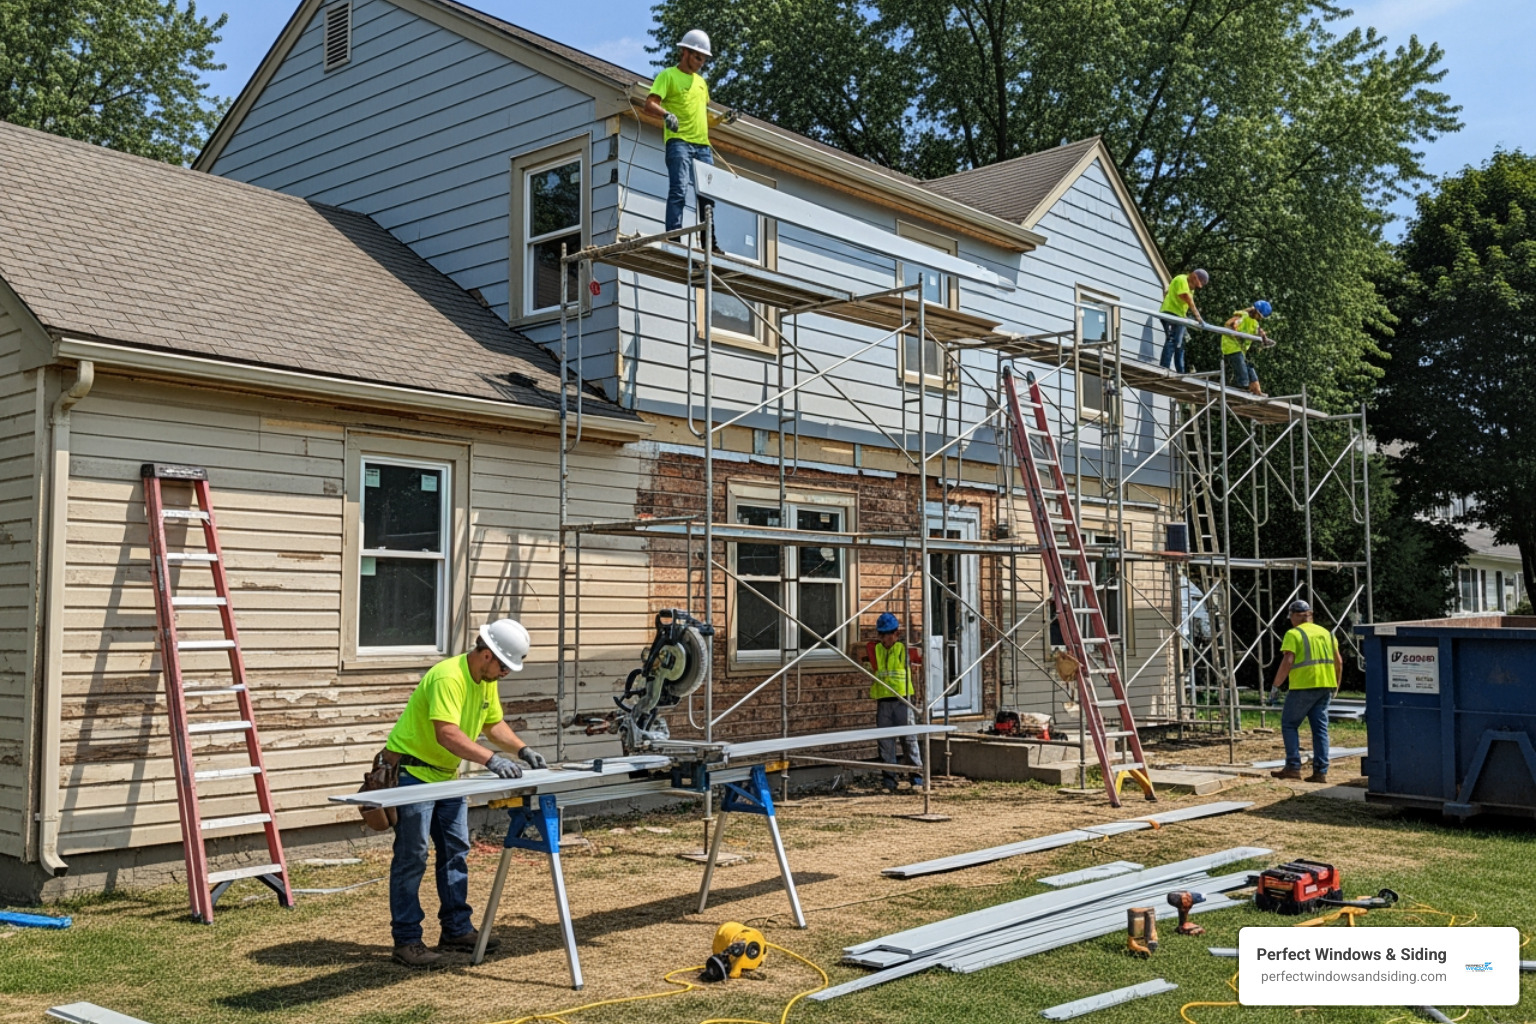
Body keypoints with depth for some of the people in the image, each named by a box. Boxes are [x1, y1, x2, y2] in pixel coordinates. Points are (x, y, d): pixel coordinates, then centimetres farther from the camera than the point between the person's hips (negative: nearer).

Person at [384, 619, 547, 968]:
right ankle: (406, 940, 2)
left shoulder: (487, 681, 3)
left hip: (446, 774, 10)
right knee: (411, 857, -5)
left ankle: (457, 930, 20)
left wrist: (523, 750, -2)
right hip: (412, 771, -10)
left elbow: (494, 723, 13)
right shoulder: (448, 678, -27)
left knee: (456, 850, 11)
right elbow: (447, 733, -37)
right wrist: (490, 760, -42)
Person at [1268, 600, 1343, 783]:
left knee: (1289, 724, 5)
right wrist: (1336, 686, 25)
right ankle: (1320, 771, 4)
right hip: (1325, 686, 6)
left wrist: (1276, 684, -6)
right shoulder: (1326, 633, 16)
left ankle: (1293, 767, -1)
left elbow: (1287, 662, -15)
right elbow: (1339, 661, 15)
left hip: (1303, 686, -6)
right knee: (1320, 728, 8)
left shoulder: (1293, 634, -5)